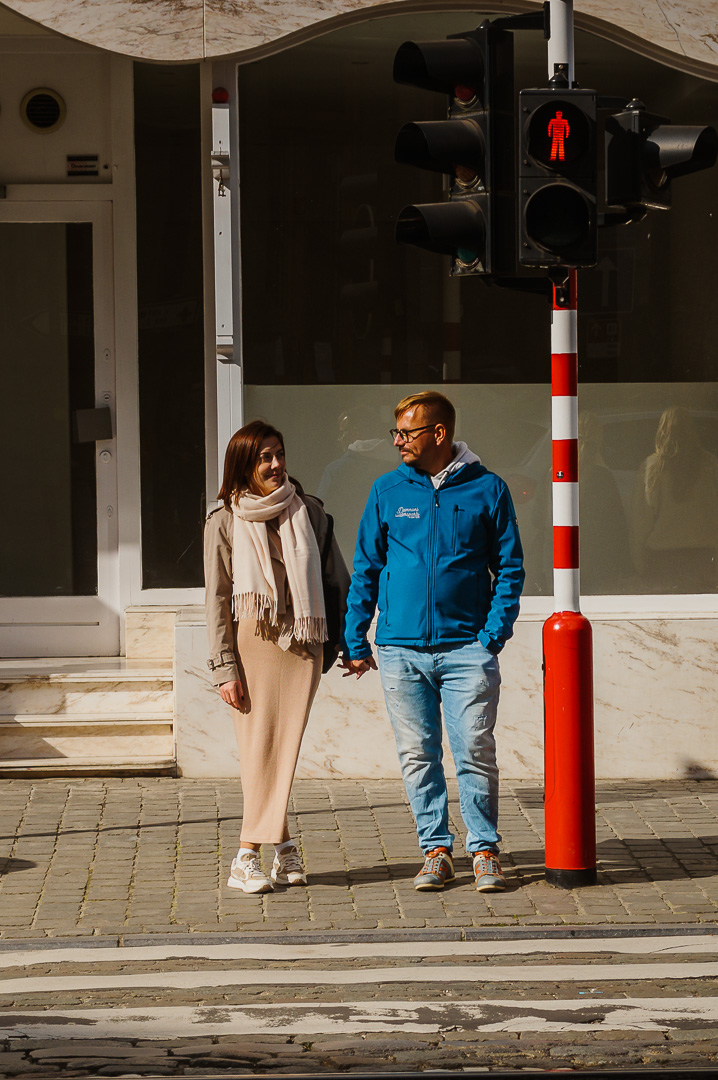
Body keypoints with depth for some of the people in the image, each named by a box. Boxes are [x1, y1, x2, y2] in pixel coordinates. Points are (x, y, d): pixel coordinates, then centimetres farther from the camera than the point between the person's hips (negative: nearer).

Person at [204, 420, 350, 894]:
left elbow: (339, 579, 15)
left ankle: (249, 855, -2)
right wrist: (225, 668, -6)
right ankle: (283, 846, -3)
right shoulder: (225, 522, 4)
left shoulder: (309, 512, 10)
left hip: (301, 641, 2)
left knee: (284, 746, -4)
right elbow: (217, 600, 1)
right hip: (252, 638, -2)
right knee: (261, 745, -6)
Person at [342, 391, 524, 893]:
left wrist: (494, 633, -6)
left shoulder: (486, 489, 2)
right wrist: (356, 642, 6)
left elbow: (510, 567, 5)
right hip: (401, 649, 2)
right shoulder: (388, 491, 8)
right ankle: (436, 849, 15)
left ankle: (485, 850, 9)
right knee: (418, 756, 5)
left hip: (467, 648, -2)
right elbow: (365, 569, 11)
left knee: (476, 753, -3)